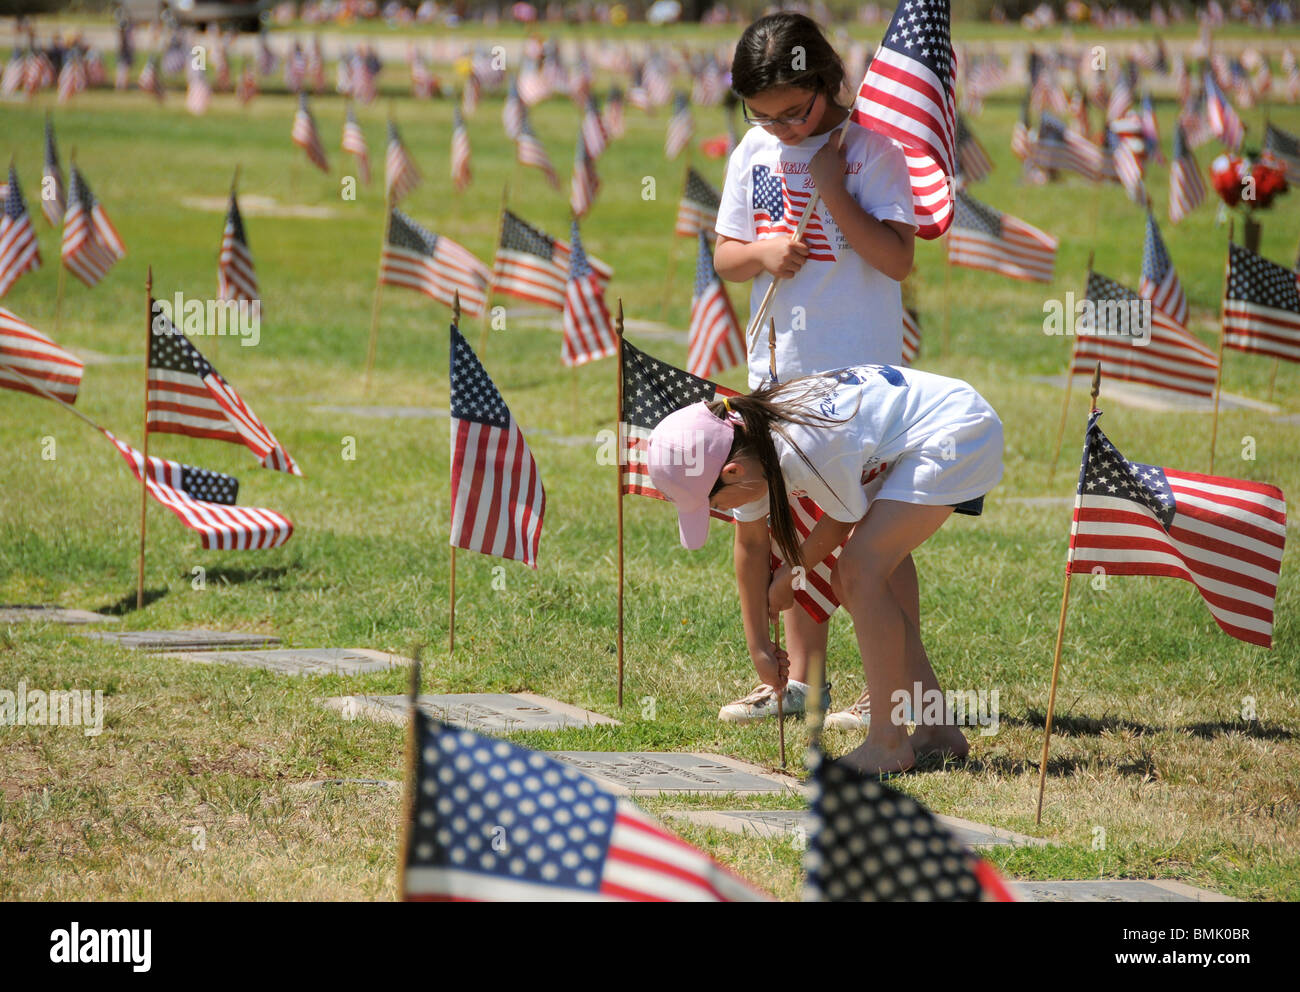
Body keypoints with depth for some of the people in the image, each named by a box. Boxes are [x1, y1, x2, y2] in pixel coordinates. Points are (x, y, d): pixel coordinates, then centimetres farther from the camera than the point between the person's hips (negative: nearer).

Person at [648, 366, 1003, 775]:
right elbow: (751, 542, 11)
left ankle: (887, 744, -14)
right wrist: (758, 645, 18)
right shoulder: (745, 442, -6)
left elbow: (846, 519, -11)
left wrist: (790, 576, 6)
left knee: (860, 570, -18)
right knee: (848, 581, 5)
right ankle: (938, 732, 12)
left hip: (957, 433, -9)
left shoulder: (804, 450, -33)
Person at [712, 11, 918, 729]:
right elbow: (724, 257, 12)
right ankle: (803, 679, 21)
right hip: (779, 368, 6)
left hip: (860, 372, -6)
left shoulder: (869, 151, -9)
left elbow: (898, 260, -16)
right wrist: (762, 252, -10)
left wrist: (832, 189, -19)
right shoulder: (754, 152, 7)